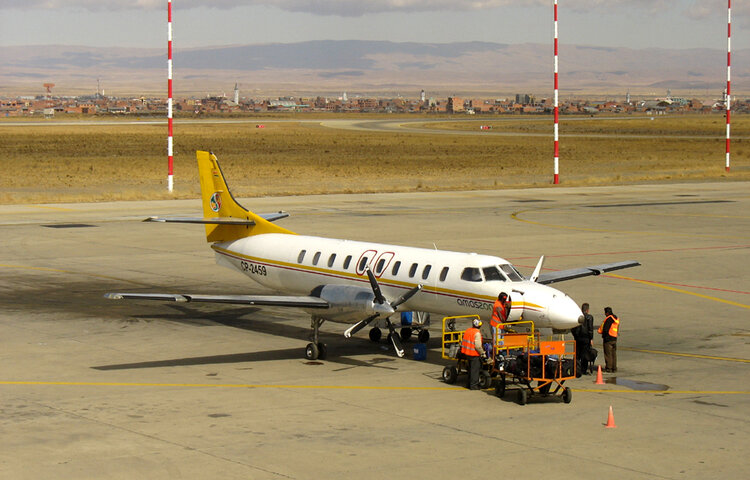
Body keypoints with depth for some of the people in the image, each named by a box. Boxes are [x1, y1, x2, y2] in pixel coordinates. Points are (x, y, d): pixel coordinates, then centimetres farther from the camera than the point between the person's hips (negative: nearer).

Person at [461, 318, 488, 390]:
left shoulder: (467, 331, 6)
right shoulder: (477, 333, -17)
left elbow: (463, 341, 14)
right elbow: (478, 346, -20)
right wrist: (483, 354, -11)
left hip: (466, 353, 8)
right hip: (474, 354, -8)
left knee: (471, 368, 19)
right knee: (475, 369, 0)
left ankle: (469, 384, 26)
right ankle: (474, 385, 1)